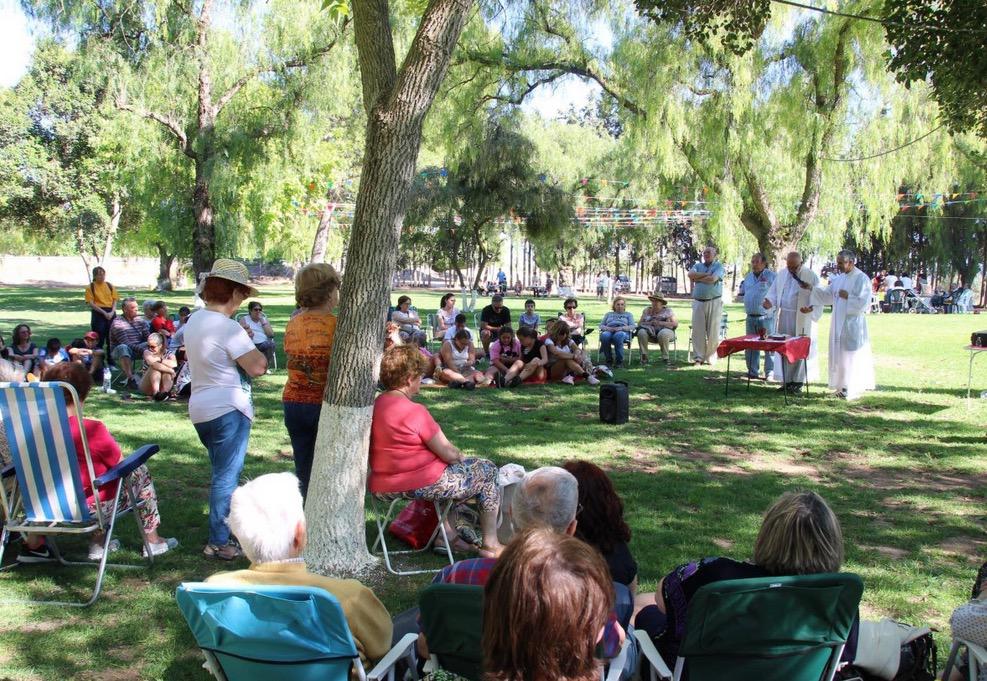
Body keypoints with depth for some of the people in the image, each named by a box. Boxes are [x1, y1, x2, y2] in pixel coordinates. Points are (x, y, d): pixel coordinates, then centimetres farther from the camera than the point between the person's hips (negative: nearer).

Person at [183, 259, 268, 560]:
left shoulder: (193, 322, 9)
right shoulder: (228, 328, -19)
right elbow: (258, 366, -21)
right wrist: (250, 344, -3)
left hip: (200, 408, 9)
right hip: (228, 410, -9)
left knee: (222, 473, 21)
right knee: (227, 476, -1)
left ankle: (224, 528, 31)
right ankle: (218, 542, 3)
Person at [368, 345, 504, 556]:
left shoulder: (375, 404, 4)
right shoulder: (414, 411, -22)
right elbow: (449, 454, -16)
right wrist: (463, 458, 7)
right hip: (420, 485, -9)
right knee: (487, 470, 10)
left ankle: (448, 536, 29)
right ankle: (490, 544, 14)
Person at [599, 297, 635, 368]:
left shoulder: (628, 314, 30)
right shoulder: (608, 314, 35)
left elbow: (632, 327, 11)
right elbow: (601, 325, 21)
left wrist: (621, 328, -8)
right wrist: (607, 328, -4)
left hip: (623, 332, -2)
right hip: (608, 331, 2)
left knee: (618, 335, -42)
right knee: (605, 336, -38)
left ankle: (620, 360, -34)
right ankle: (608, 359, -26)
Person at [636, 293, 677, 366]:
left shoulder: (668, 310, 6)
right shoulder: (647, 310, 15)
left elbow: (675, 324, -6)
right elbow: (639, 323, 7)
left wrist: (660, 323, -17)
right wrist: (650, 323, -13)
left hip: (665, 331, -2)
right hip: (650, 333, 3)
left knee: (663, 334, -38)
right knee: (641, 332, -29)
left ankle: (666, 357, -23)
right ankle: (644, 356, -22)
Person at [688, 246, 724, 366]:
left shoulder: (718, 266, 3)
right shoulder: (698, 265, 15)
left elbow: (712, 279, -15)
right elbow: (690, 274, -5)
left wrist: (697, 278, -4)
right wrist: (706, 274, -9)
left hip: (714, 302, -3)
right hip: (698, 302, 3)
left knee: (713, 332, -2)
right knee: (698, 331, 0)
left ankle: (711, 359, 4)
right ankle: (698, 358, 5)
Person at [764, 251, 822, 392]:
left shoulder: (811, 276, -7)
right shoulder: (781, 274, 7)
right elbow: (774, 291, 14)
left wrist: (811, 308, -27)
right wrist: (769, 301, -6)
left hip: (802, 319, -4)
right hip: (783, 317, 5)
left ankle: (798, 381, 8)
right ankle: (787, 380, 15)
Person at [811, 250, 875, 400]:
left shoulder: (862, 279, -11)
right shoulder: (838, 278, 11)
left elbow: (864, 303, -16)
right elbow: (827, 295, 13)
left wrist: (847, 297, -15)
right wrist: (811, 289, 2)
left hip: (853, 325, -7)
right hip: (838, 323, 7)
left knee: (852, 356, -3)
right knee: (838, 355, 11)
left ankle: (854, 389, 4)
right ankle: (842, 387, 20)